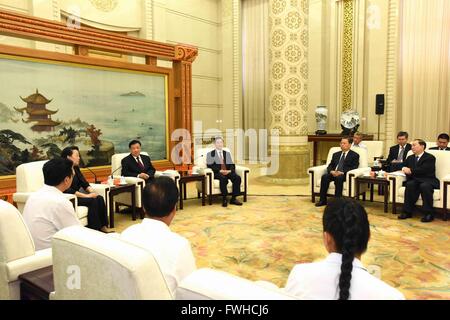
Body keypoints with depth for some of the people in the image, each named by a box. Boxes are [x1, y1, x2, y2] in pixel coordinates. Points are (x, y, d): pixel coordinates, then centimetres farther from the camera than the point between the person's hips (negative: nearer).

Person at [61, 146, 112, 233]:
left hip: (77, 195, 8)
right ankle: (94, 229, -21)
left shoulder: (76, 168, 10)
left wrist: (92, 192, -10)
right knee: (92, 201, -27)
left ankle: (103, 226, -17)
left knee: (99, 198, -15)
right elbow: (67, 190, -24)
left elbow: (84, 183, 10)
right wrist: (86, 196, -25)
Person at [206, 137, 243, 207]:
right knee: (223, 178, -38)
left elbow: (232, 165, 15)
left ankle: (233, 198, -21)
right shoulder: (210, 154, 11)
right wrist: (220, 170, -16)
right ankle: (224, 199, -27)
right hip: (217, 173, -4)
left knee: (237, 178, -27)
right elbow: (210, 165, -2)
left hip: (228, 172, 4)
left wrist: (229, 170, -9)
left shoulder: (227, 153, 23)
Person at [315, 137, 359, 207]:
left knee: (338, 178, -37)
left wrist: (342, 172, -19)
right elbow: (330, 166, 16)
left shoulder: (354, 155, 8)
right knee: (324, 177, -26)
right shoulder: (336, 154, 24)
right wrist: (332, 171, -8)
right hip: (333, 173, 4)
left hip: (344, 175, -4)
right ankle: (323, 200, -24)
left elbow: (354, 167, -5)